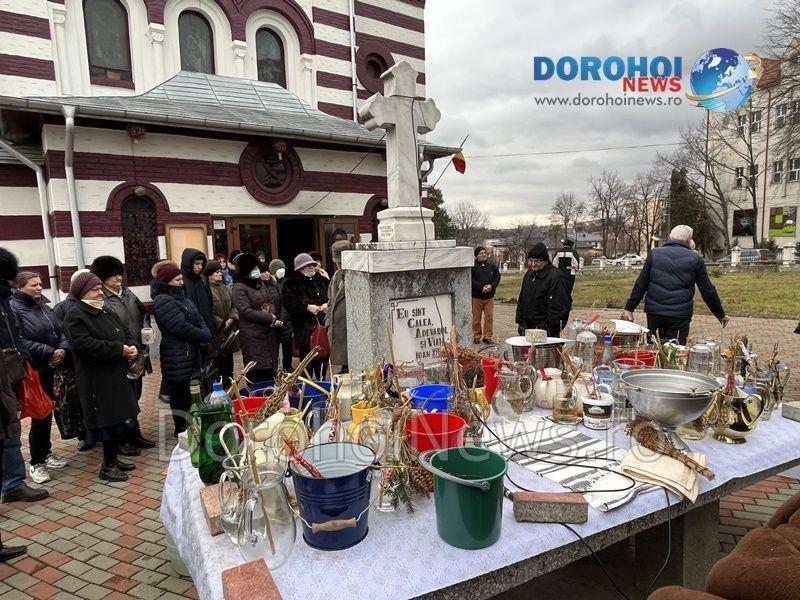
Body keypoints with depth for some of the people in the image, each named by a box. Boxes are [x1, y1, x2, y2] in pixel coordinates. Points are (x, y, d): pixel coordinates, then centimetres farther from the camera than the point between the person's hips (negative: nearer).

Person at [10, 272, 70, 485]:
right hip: (34, 372, -7)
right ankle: (36, 463, 14)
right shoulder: (13, 309, -10)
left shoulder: (44, 307, 12)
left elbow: (61, 331, 12)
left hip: (53, 369, 7)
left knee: (48, 412, 16)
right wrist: (49, 352, -18)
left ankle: (46, 453, 32)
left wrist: (62, 349, -7)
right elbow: (19, 341, -19)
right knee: (40, 415, -1)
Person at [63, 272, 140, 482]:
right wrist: (119, 349, -22)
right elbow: (84, 344, -22)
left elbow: (126, 332, 18)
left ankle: (114, 458, 28)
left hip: (118, 376, 8)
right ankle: (108, 466, 11)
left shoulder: (107, 312, 17)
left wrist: (132, 346, -5)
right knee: (108, 420, -3)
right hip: (98, 380, -8)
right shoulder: (75, 316, -10)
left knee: (120, 417, 13)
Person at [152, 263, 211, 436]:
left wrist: (205, 334, -9)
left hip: (190, 353, 9)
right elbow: (181, 327, -22)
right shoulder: (163, 301, -16)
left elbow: (198, 318, 11)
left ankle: (183, 427, 26)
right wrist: (204, 336, -11)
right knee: (180, 393, 2)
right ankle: (181, 429, 15)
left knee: (183, 392, 15)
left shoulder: (181, 296, 14)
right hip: (177, 357, -9)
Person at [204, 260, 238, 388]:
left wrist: (232, 319, -3)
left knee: (228, 366, 14)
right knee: (217, 367, -3)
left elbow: (233, 307, 16)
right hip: (215, 336, -7)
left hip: (228, 334, 7)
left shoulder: (226, 289, 13)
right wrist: (221, 324, -13)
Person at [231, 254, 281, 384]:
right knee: (257, 374, -5)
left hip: (268, 333, 7)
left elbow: (272, 301, 19)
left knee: (269, 368, 11)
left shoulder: (260, 283, 15)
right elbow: (247, 311, -17)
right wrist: (270, 319, -15)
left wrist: (273, 315, -3)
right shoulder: (239, 288, -9)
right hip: (252, 335, -7)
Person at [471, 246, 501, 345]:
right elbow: (471, 280, -11)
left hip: (489, 296, 3)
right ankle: (476, 336, 20)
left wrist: (492, 285, -8)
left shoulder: (492, 265, 6)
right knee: (476, 318, 6)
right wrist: (481, 287, -18)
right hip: (476, 296, -3)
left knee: (489, 317, 3)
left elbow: (497, 276, 9)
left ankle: (487, 336, 13)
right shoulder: (472, 266, -7)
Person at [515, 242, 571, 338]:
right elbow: (521, 300, 21)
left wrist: (551, 329, -18)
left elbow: (559, 307, -16)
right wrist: (520, 321, 16)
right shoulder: (529, 274, 14)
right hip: (527, 326, 7)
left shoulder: (556, 277, -12)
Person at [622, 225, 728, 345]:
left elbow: (640, 285, 5)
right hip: (680, 316, -2)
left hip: (654, 312, 2)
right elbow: (708, 291, 6)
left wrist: (629, 308, 10)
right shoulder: (695, 259, 2)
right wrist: (721, 315, 17)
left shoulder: (654, 253, 6)